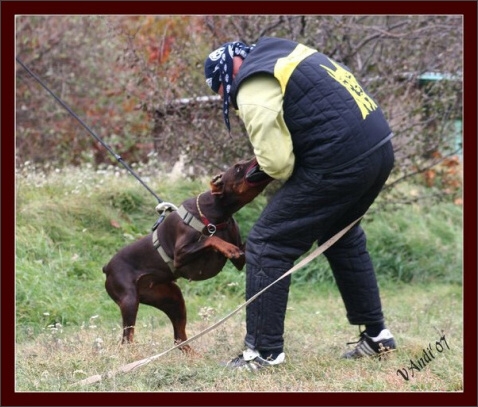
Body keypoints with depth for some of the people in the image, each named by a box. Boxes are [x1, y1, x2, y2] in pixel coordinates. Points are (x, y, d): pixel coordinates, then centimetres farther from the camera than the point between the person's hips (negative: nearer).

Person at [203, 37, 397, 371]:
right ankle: (376, 334, 35)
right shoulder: (284, 53, 21)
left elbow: (276, 162, -11)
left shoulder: (253, 87, -6)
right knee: (342, 238, 30)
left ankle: (264, 352, 5)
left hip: (340, 164, -9)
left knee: (267, 246, 1)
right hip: (380, 147, 9)